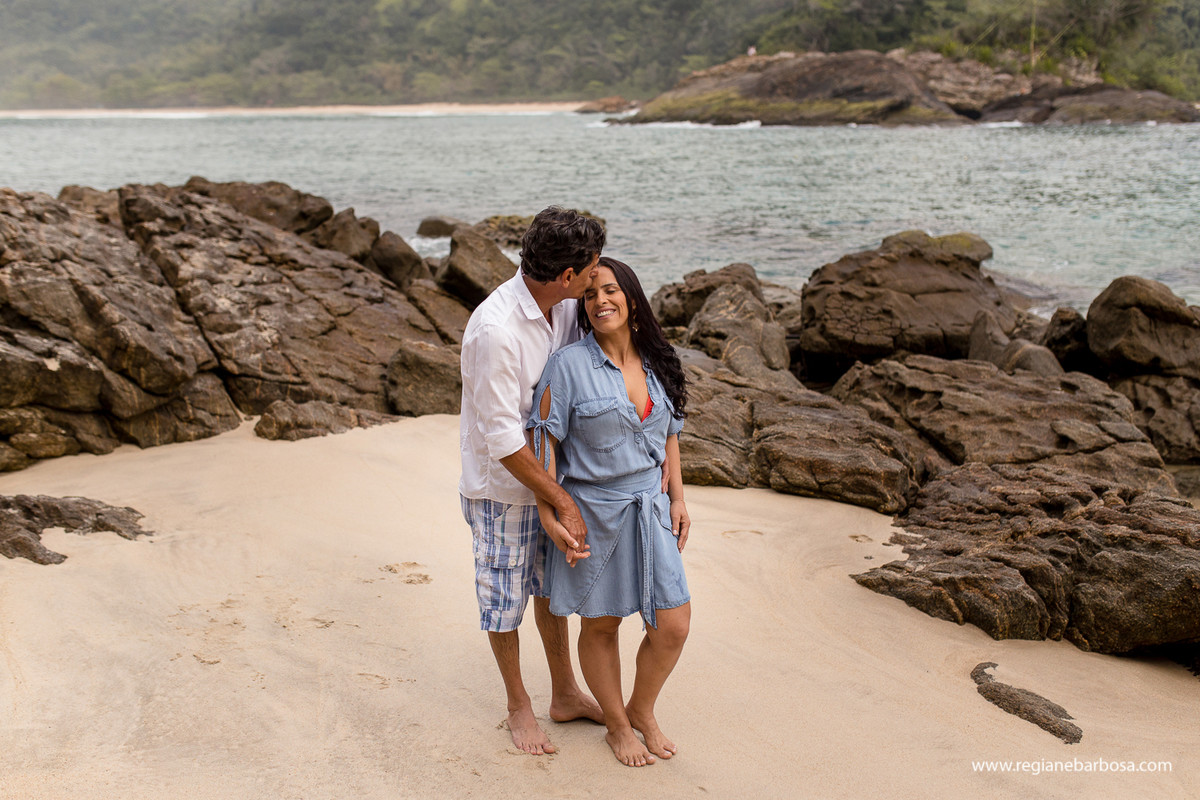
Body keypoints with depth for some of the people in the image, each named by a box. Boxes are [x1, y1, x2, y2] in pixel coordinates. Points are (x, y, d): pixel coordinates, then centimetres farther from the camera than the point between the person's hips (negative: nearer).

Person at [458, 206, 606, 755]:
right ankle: (518, 706, 32)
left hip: (550, 471, 7)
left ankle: (565, 695, 38)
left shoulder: (564, 307, -7)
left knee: (552, 585, 21)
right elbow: (502, 438, -27)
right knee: (504, 599, 11)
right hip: (502, 487, -7)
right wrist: (564, 502, -22)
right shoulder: (494, 330, -30)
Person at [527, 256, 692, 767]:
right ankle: (617, 725, 34)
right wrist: (551, 516, -14)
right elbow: (542, 439, -11)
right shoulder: (569, 365, -12)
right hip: (593, 514, -4)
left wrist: (677, 499, 9)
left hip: (649, 512, 4)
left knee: (673, 626, 3)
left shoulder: (656, 363, 5)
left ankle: (642, 709, 31)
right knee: (600, 625, 11)